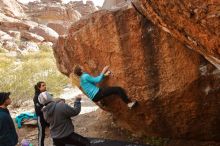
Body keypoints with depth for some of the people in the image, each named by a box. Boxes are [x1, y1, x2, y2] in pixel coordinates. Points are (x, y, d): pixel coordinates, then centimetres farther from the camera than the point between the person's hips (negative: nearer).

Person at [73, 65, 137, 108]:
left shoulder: (81, 79, 17)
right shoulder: (85, 76, -13)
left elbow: (95, 79, 19)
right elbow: (97, 80, -9)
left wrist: (104, 75, 13)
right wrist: (103, 72, 3)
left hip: (94, 97, 10)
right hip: (97, 94, -10)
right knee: (119, 89, -11)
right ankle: (129, 103, -4)